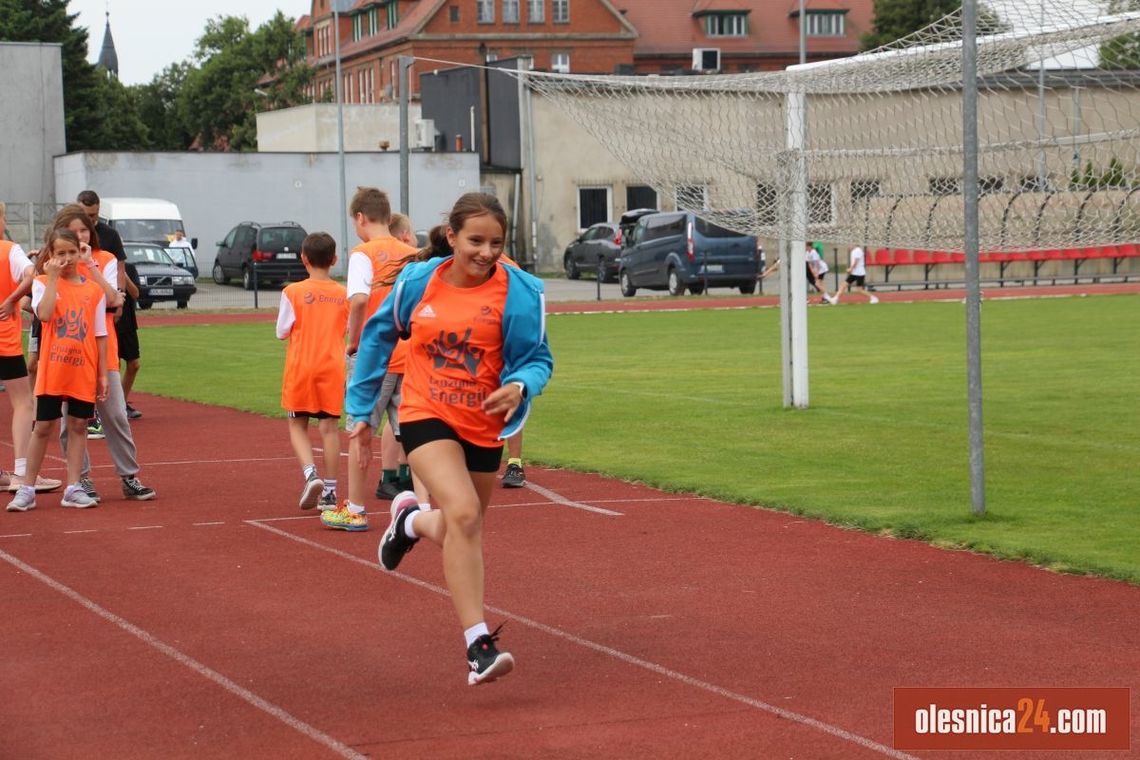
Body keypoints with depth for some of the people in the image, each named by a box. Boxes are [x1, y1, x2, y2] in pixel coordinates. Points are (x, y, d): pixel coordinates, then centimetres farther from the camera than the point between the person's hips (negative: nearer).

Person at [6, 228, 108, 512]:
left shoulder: (94, 289, 4)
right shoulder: (43, 283, 0)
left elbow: (100, 335, 6)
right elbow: (44, 314, -21)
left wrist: (102, 373, 3)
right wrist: (52, 278, -17)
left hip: (84, 371, 2)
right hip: (52, 371, -2)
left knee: (78, 425, 6)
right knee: (42, 427, 2)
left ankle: (73, 488, 11)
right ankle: (27, 489, 9)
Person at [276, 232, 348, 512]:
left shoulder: (293, 292, -9)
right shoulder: (343, 294, 0)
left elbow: (282, 332, -3)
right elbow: (347, 329, 9)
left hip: (300, 366, -2)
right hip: (332, 366, 2)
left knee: (298, 425, 11)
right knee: (329, 426, 6)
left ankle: (310, 473, -11)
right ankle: (329, 491, 6)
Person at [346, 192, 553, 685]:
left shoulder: (518, 291, -10)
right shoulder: (418, 282, -5)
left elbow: (538, 359, -5)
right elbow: (377, 338, 9)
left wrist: (520, 385, -29)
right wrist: (360, 411, 12)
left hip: (483, 425, 2)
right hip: (426, 416, -2)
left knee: (462, 531, 17)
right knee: (463, 513, -25)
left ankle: (411, 521, 55)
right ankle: (478, 646, -24)